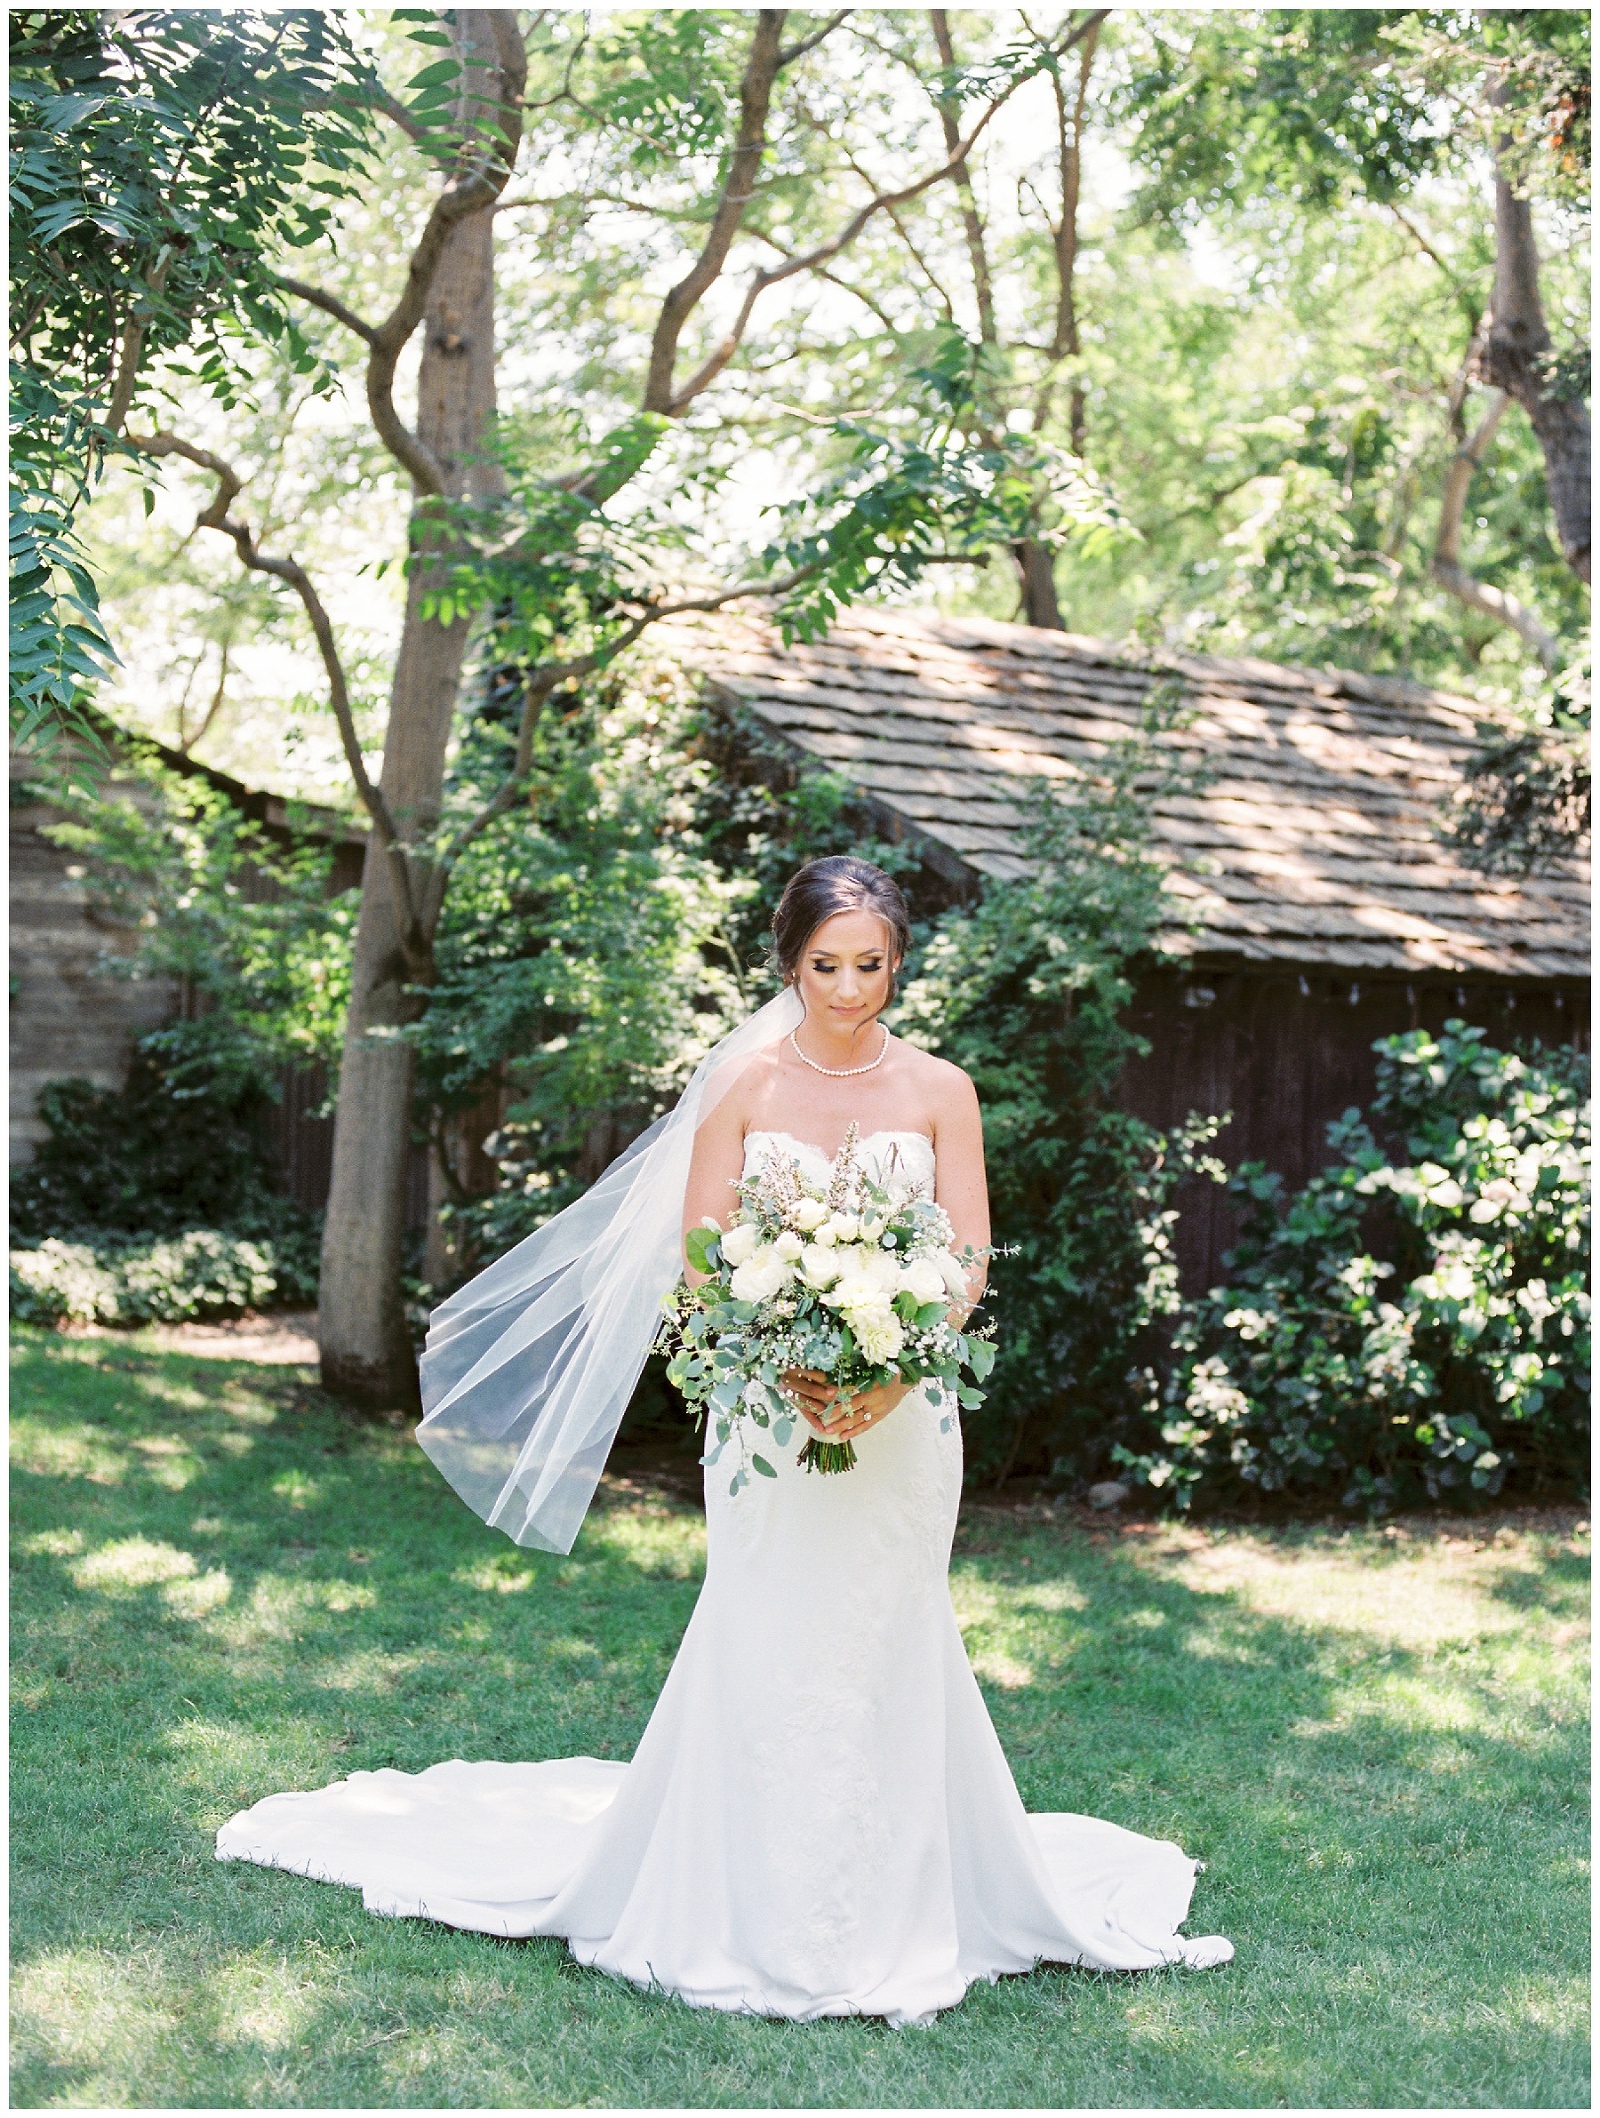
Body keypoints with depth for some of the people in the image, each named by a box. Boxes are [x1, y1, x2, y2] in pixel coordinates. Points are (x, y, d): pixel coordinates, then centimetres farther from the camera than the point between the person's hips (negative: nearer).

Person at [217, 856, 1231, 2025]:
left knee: (886, 1650, 4)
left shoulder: (939, 1090, 2)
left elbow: (968, 1262, -1)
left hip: (899, 1413, 1)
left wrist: (892, 1380, -17)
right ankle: (757, 1916, 13)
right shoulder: (744, 1082, 1)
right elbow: (702, 1258, -2)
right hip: (769, 1404, 0)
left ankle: (885, 1912, 17)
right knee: (764, 1645, 0)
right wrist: (784, 1372, -17)